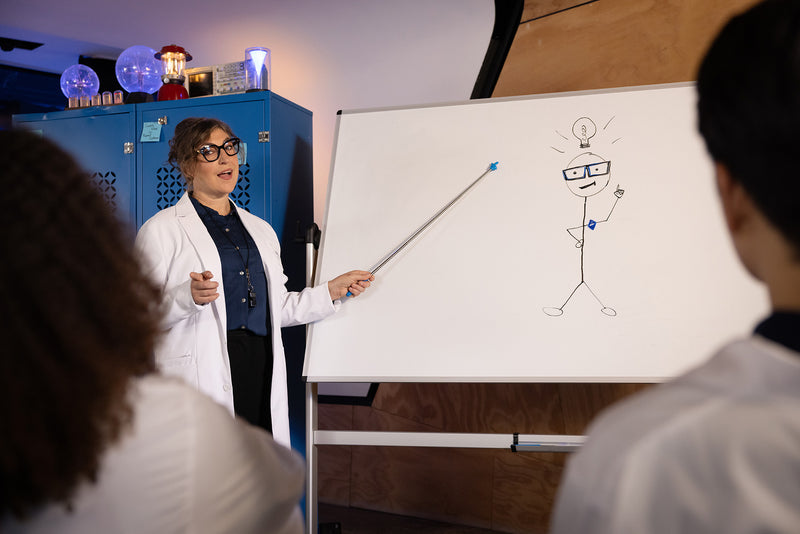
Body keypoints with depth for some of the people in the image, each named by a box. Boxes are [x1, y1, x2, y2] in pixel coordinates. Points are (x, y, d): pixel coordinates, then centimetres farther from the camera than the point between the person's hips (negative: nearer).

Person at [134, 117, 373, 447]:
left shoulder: (261, 230, 20)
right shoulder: (160, 230, 1)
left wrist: (332, 291, 16)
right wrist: (189, 296, -21)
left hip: (262, 371, 5)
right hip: (200, 377, -4)